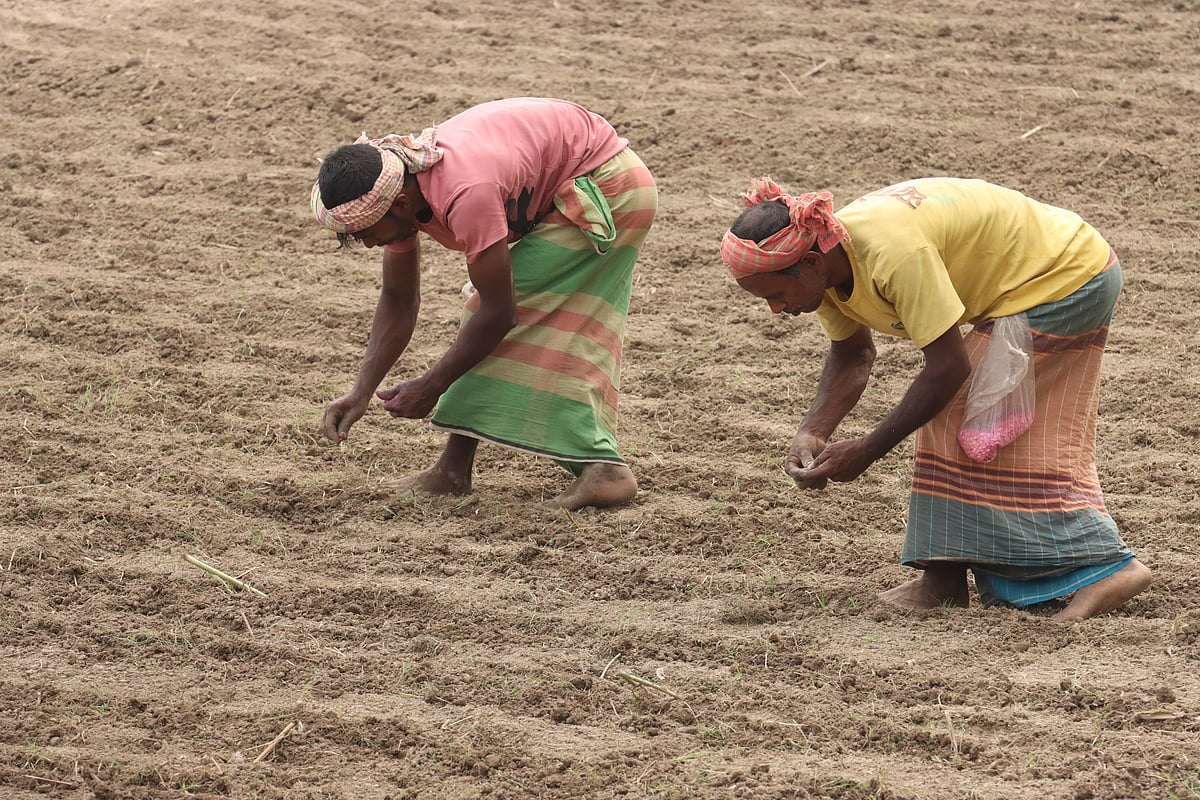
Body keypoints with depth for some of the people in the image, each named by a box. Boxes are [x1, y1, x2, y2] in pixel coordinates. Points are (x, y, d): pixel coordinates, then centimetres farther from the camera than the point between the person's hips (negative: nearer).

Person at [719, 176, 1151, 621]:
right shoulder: (827, 261, -6)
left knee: (955, 416, -8)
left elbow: (949, 365, -29)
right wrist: (812, 433, -8)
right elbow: (851, 355, 10)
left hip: (1065, 280, -9)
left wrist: (866, 451, -22)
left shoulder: (893, 253, -34)